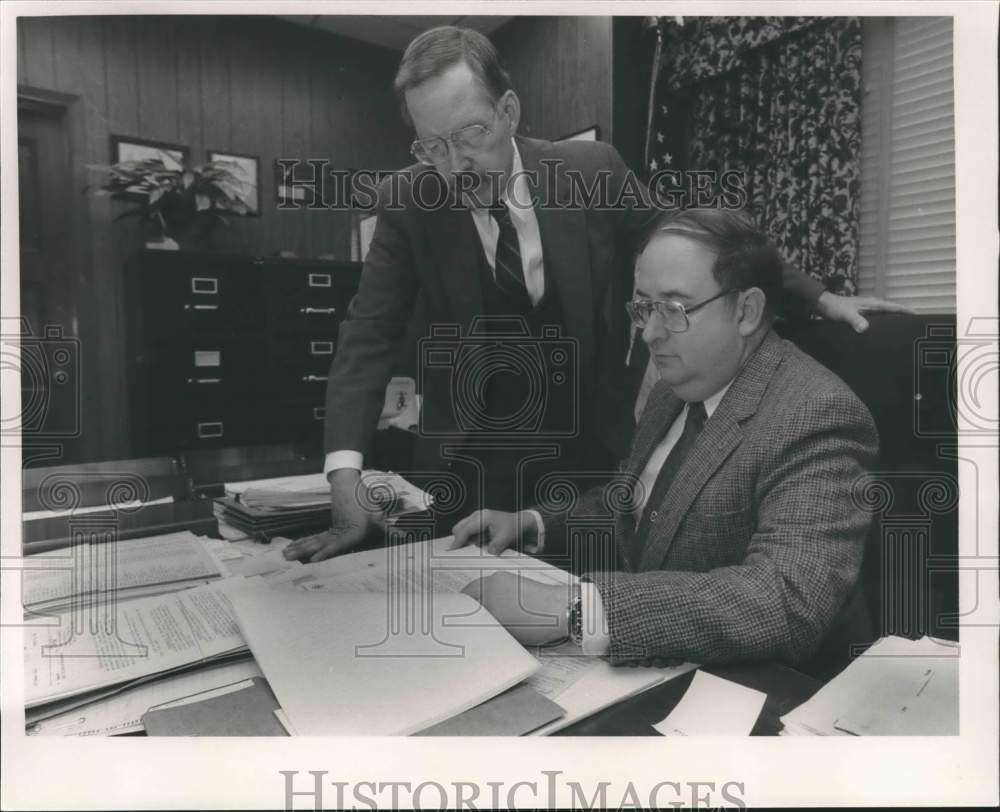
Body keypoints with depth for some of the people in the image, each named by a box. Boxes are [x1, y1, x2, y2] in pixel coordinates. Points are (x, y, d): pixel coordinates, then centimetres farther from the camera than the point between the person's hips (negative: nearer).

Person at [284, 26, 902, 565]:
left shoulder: (591, 172, -8)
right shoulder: (408, 201, -8)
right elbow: (370, 338, -11)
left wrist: (816, 296, -1)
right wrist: (346, 472, -24)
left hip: (591, 456, 1)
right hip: (474, 468, 0)